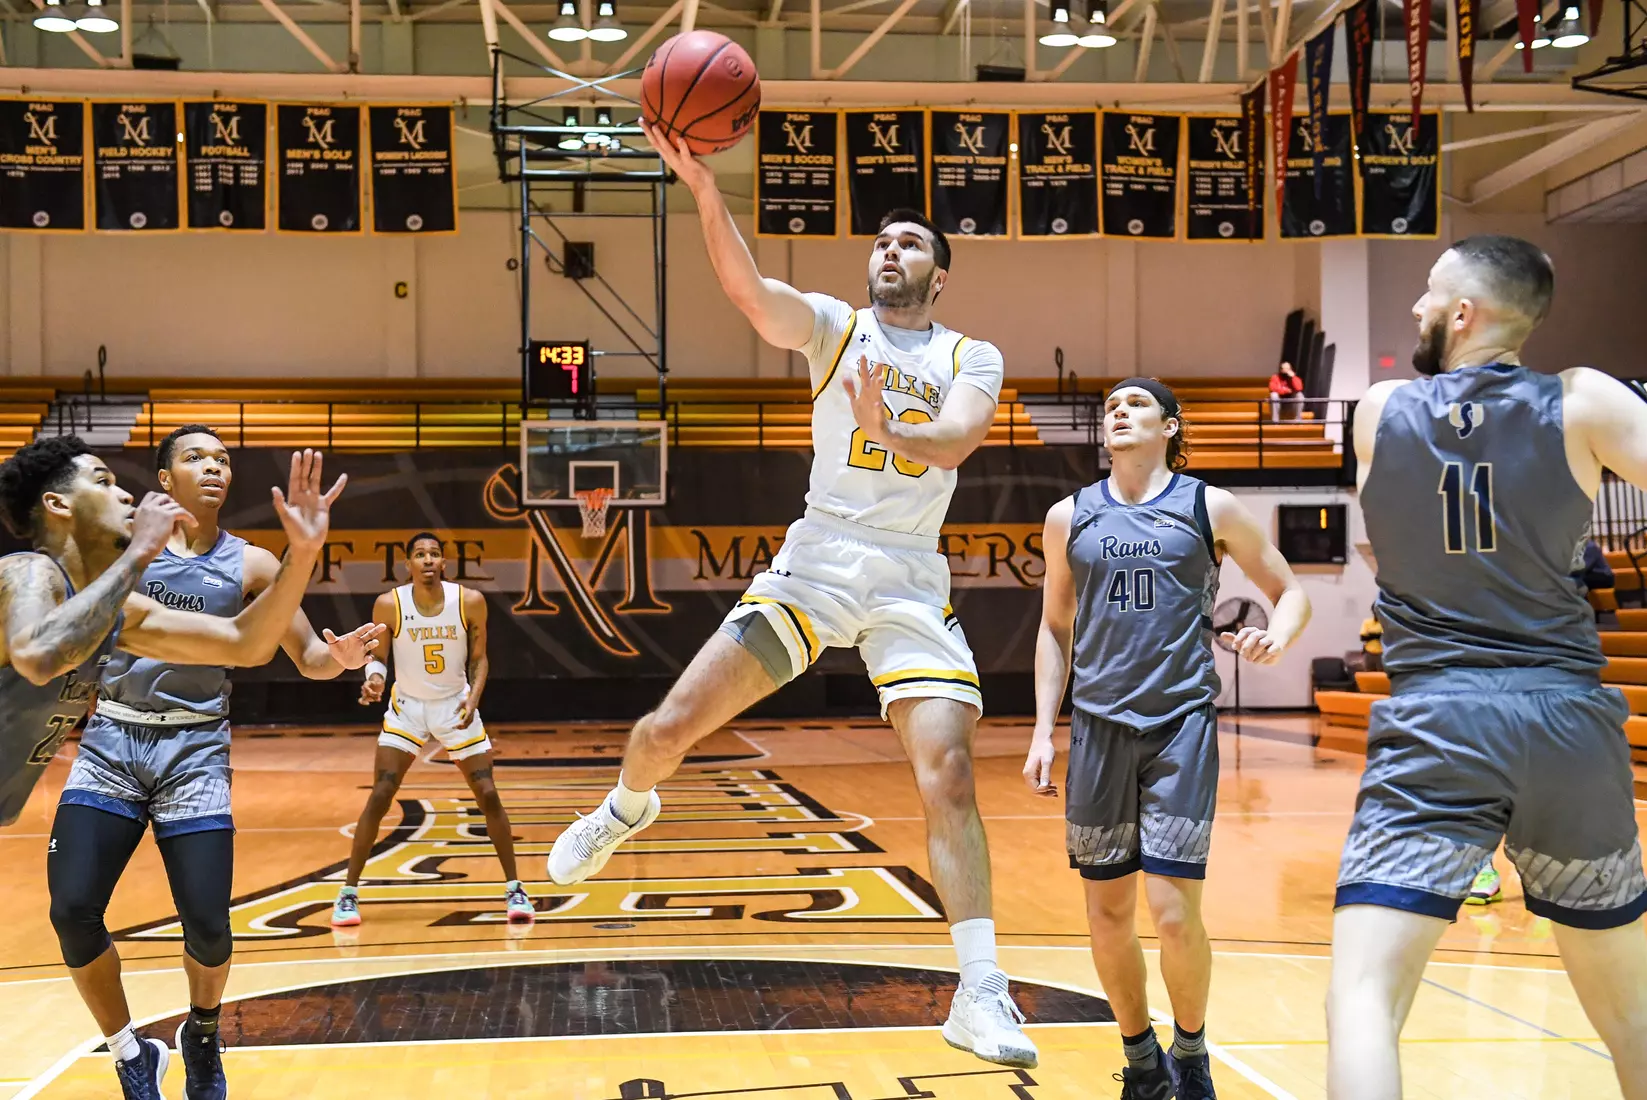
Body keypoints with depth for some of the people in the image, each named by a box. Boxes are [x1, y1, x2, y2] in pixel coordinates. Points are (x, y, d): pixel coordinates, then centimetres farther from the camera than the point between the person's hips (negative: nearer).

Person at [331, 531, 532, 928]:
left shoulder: (470, 602, -14)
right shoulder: (389, 605, -16)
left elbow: (478, 658, -2)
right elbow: (377, 655, -3)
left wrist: (473, 699, -17)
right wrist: (374, 678, -25)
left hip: (456, 707, 1)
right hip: (406, 707, -1)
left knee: (489, 796, -3)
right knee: (379, 797, -8)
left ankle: (515, 890, 9)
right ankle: (348, 893, 4)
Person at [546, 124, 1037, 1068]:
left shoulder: (973, 359, 8)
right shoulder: (835, 326, 8)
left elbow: (959, 439, -14)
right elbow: (748, 288, -13)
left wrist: (892, 432, -35)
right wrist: (702, 184, -28)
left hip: (912, 582, 0)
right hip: (814, 562, 1)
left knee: (949, 776, -14)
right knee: (666, 729, -3)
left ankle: (981, 993, -8)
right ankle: (628, 809, 34)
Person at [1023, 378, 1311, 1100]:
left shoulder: (1210, 508, 2)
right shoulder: (1070, 517, 9)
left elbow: (1291, 593, 9)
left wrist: (1278, 636, -14)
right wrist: (1043, 731, 8)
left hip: (1182, 723, -3)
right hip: (1099, 727, 3)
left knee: (1174, 913, -9)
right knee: (1108, 917, 6)